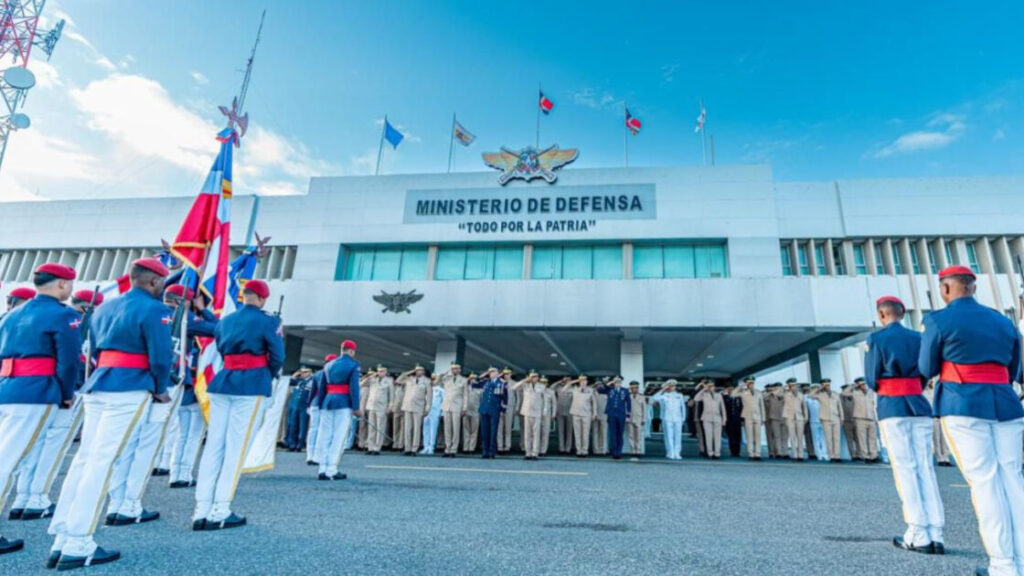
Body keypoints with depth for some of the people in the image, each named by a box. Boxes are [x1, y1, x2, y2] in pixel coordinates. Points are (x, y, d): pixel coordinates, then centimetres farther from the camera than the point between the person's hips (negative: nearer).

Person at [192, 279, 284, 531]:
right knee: (236, 447, -1)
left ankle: (201, 511, 8)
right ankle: (219, 512, 1)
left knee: (213, 444, 7)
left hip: (222, 382, 6)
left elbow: (221, 350, 16)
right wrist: (268, 377, 9)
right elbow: (278, 357, -7)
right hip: (252, 384, -5)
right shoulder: (268, 321, -5)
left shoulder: (224, 321, 13)